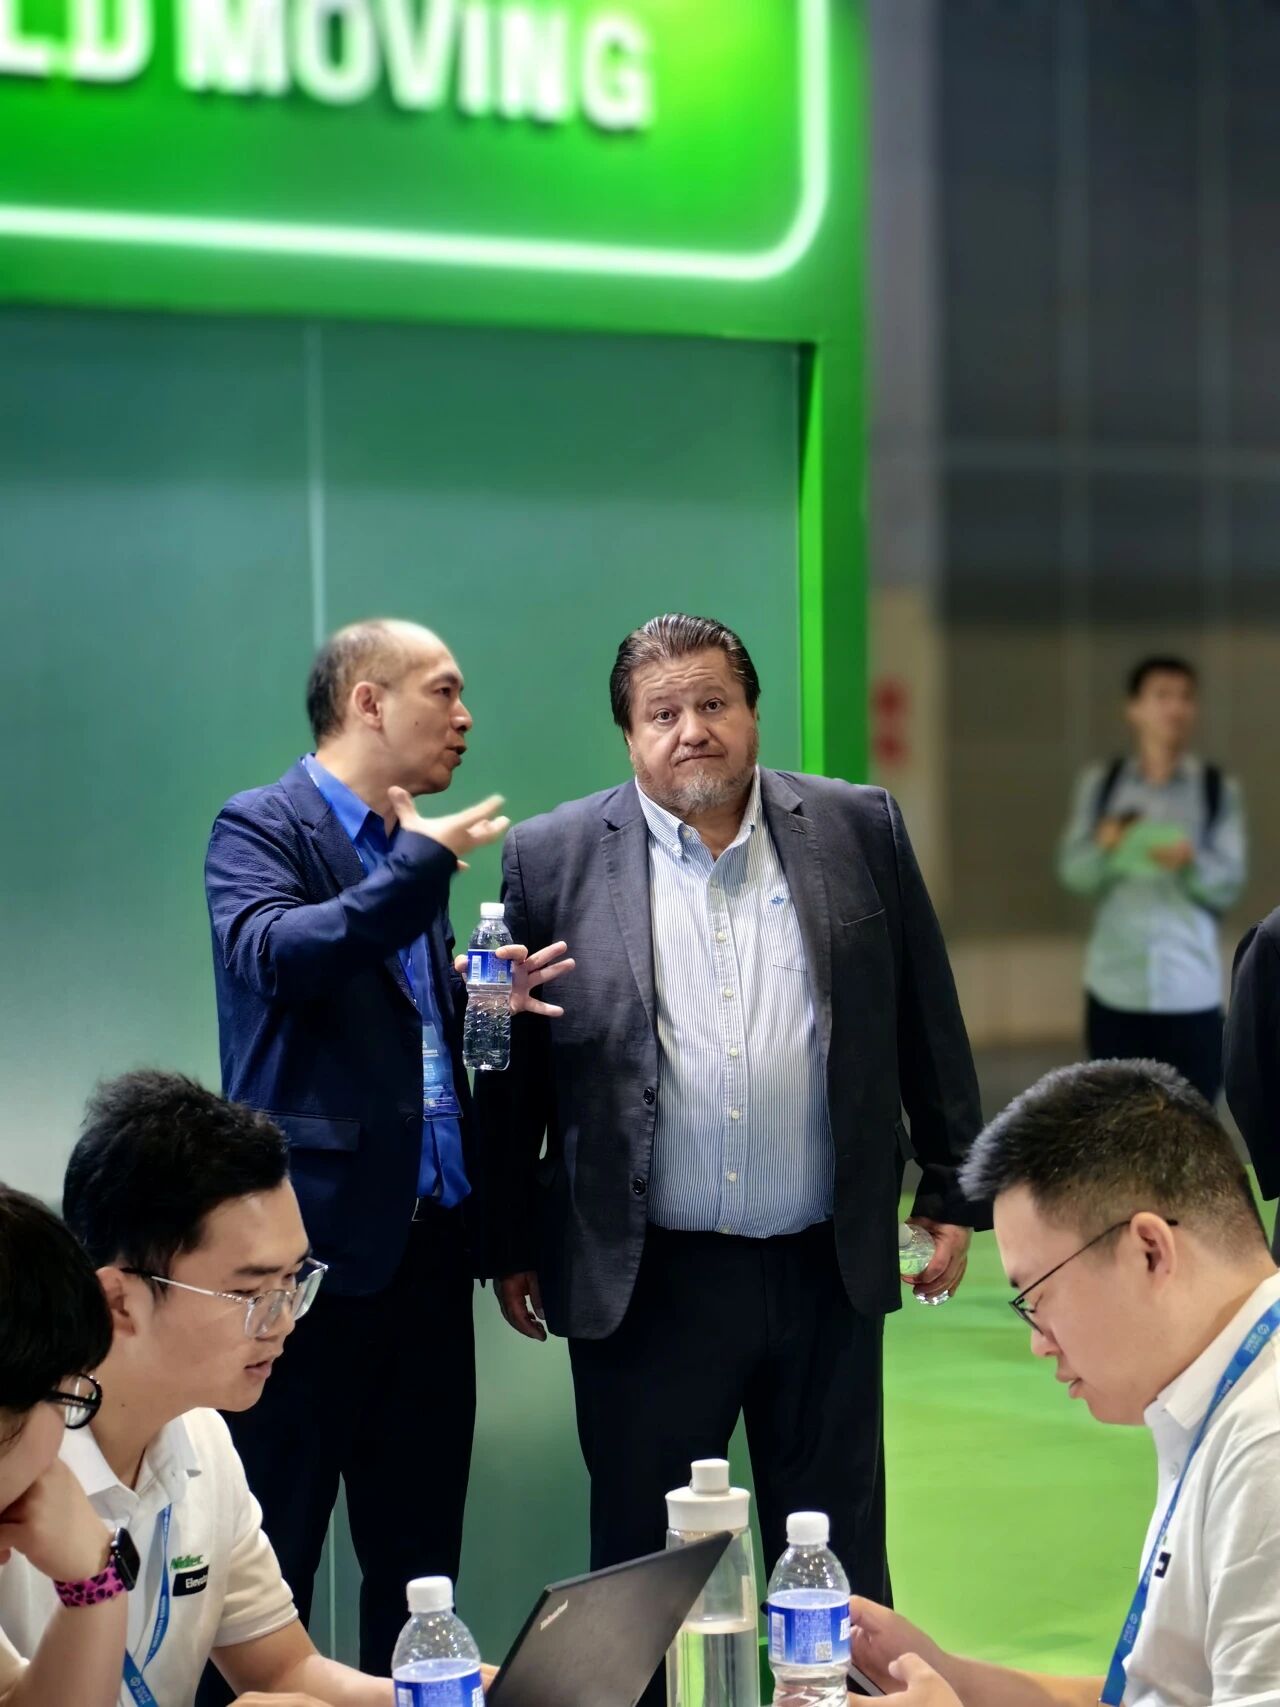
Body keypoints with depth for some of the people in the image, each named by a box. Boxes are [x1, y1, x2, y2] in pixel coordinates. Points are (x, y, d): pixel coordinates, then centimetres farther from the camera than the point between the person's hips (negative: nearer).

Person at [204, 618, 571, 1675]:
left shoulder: (413, 853, 17)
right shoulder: (262, 826, -4)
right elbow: (272, 957, -24)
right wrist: (423, 862, -22)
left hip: (427, 1236, 8)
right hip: (317, 1235, -7)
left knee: (419, 1547, 11)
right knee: (274, 1549, -4)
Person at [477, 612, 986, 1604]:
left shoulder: (859, 832, 4)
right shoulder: (553, 861, 0)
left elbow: (929, 1027, 9)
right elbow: (513, 1070, 3)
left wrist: (952, 1193, 7)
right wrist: (513, 1249, 4)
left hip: (828, 1269, 1)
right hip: (643, 1286, -1)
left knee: (838, 1559, 10)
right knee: (642, 1565, 7)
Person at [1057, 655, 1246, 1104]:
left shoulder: (1219, 789, 2)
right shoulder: (1099, 784, 5)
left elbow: (1228, 886, -2)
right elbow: (1074, 873, 0)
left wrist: (1192, 863, -22)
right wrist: (1104, 847, -21)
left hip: (1191, 987, -1)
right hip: (1115, 984, 1)